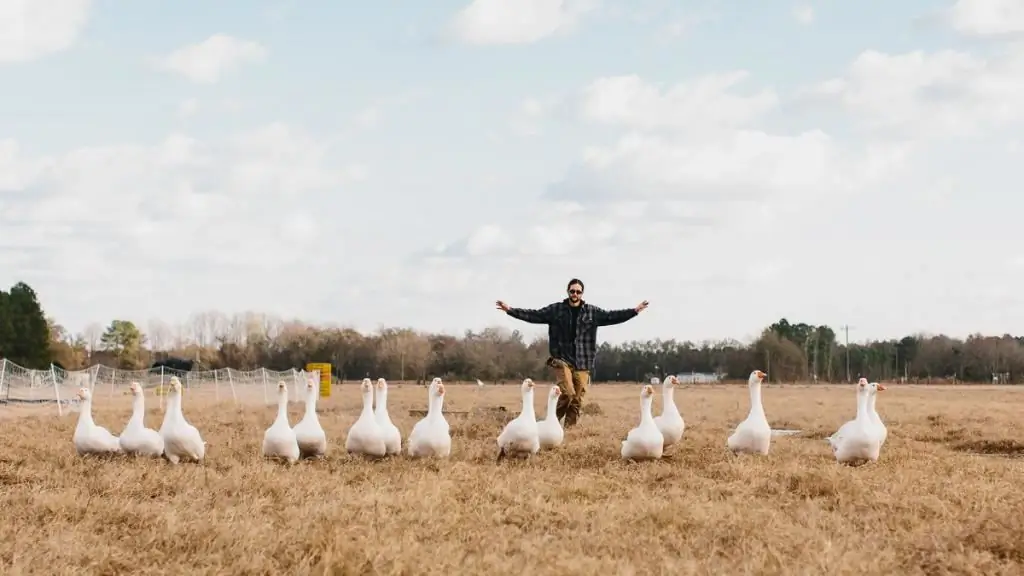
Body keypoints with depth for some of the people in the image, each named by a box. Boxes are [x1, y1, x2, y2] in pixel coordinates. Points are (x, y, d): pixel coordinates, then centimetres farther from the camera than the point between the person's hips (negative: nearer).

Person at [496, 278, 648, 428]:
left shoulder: (592, 312, 8)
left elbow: (611, 316, 6)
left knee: (577, 399, 1)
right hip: (562, 359, -2)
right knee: (567, 393, -16)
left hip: (582, 362, 2)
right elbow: (534, 315, 3)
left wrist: (634, 311, -2)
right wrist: (510, 310, -4)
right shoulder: (555, 309, 4)